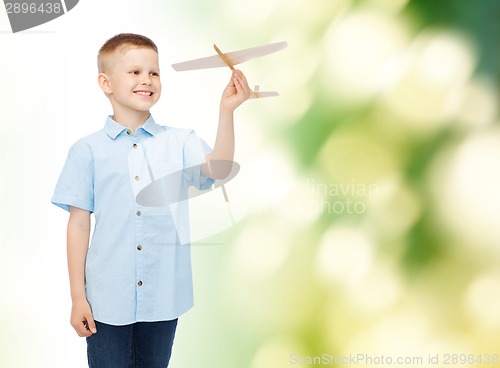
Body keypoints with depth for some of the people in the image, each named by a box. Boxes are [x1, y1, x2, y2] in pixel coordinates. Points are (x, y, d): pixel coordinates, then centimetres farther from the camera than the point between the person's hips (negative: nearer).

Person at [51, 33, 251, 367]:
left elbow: (217, 168, -17)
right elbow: (79, 223, 0)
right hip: (107, 300, -1)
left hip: (163, 295, 1)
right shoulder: (88, 150, -2)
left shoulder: (179, 142, 1)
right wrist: (78, 296, -1)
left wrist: (227, 111, -27)